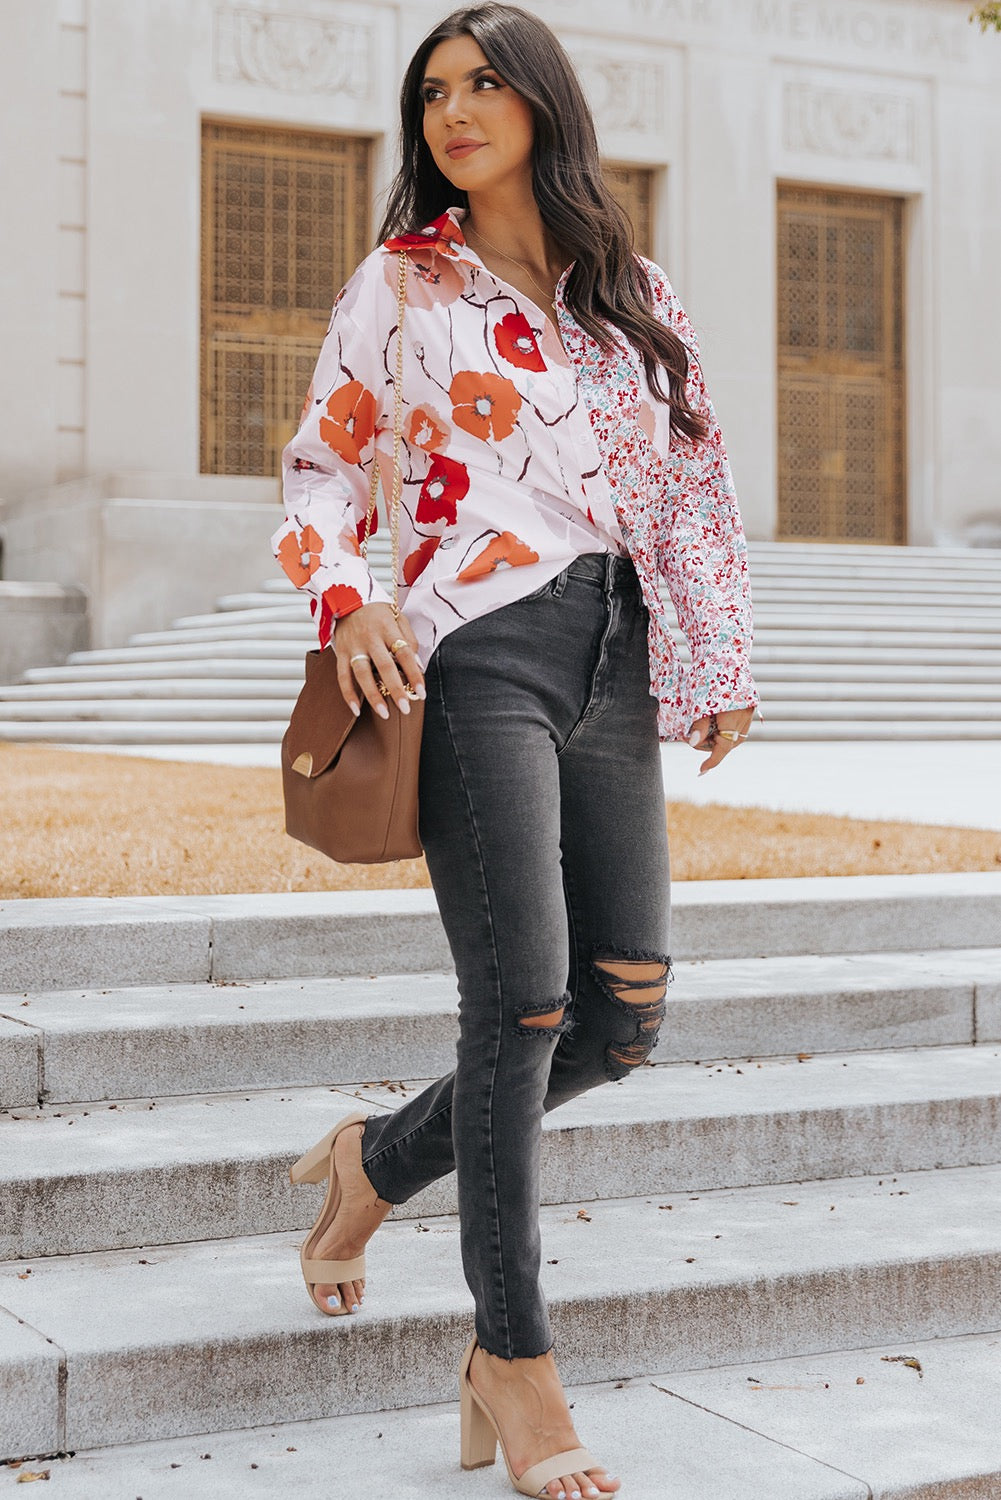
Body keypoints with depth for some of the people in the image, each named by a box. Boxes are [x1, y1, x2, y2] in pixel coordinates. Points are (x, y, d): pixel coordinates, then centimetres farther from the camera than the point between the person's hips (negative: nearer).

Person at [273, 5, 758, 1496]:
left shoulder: (636, 293, 17)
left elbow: (695, 484, 19)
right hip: (476, 649, -5)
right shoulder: (404, 282, 7)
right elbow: (321, 469, 7)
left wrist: (725, 657, 12)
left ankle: (380, 1160, 25)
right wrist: (347, 600, -12)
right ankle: (515, 1359, 4)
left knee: (627, 1012, 1)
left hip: (612, 664, 5)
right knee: (523, 1005, -10)